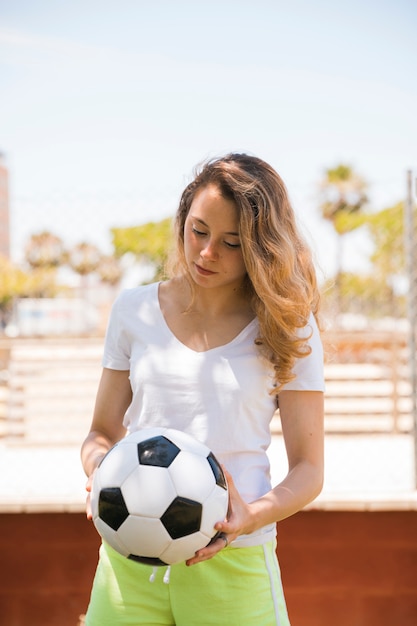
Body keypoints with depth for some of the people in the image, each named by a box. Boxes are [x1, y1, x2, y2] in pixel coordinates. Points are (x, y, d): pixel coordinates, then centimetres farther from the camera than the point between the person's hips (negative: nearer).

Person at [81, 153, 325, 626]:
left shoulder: (287, 328, 1)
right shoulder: (135, 310, 8)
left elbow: (308, 467, 2)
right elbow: (103, 432, 13)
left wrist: (253, 516, -17)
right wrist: (101, 475, -9)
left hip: (233, 563, -2)